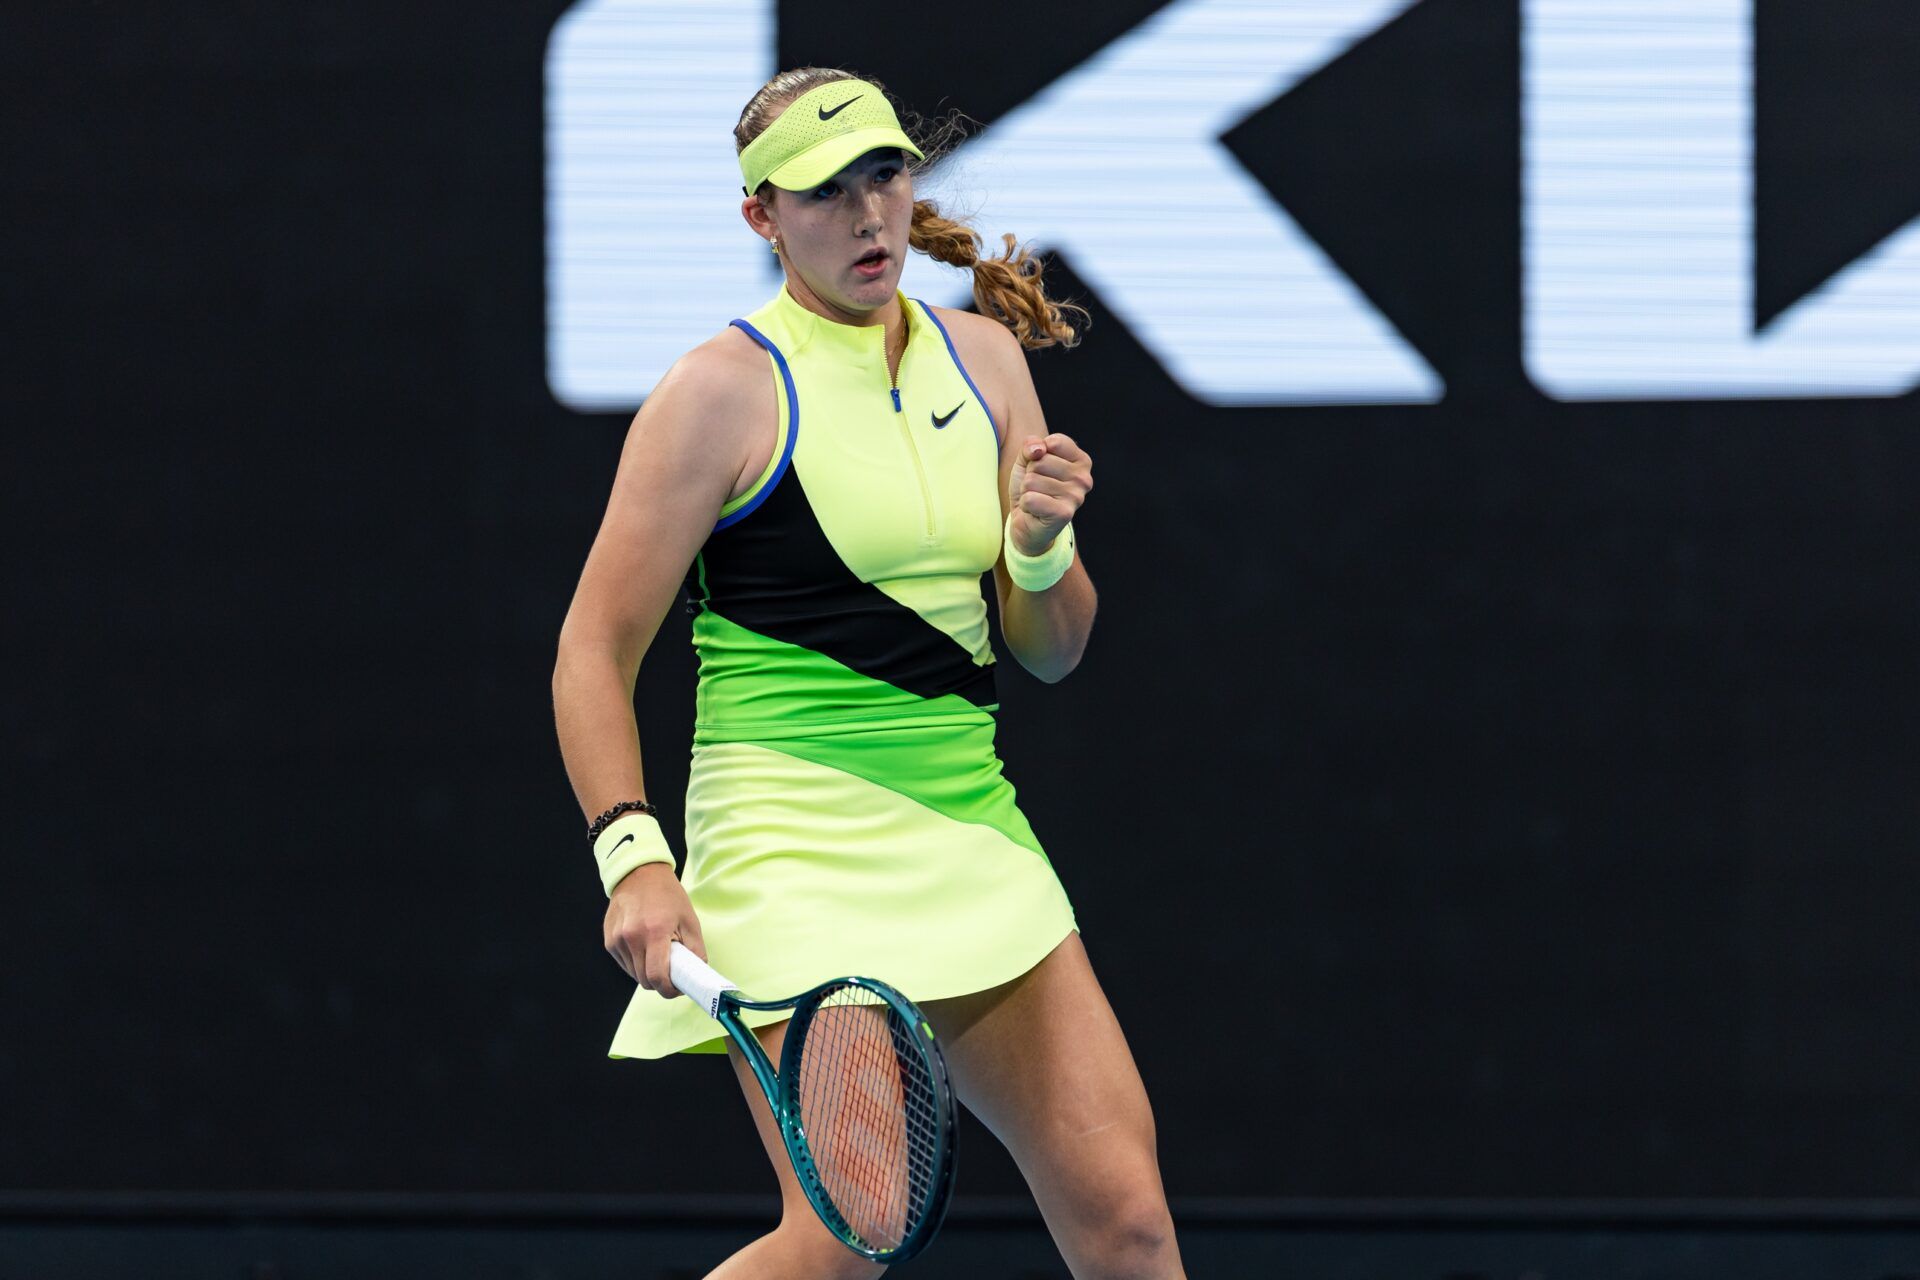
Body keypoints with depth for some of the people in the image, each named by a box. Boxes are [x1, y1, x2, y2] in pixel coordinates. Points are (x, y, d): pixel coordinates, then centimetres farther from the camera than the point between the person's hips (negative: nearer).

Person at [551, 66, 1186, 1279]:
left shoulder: (985, 357, 11)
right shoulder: (726, 391, -6)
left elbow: (1052, 650, 16)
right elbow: (594, 654, -6)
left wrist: (1041, 548, -6)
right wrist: (633, 854, -19)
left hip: (971, 834, 6)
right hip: (797, 846, -6)